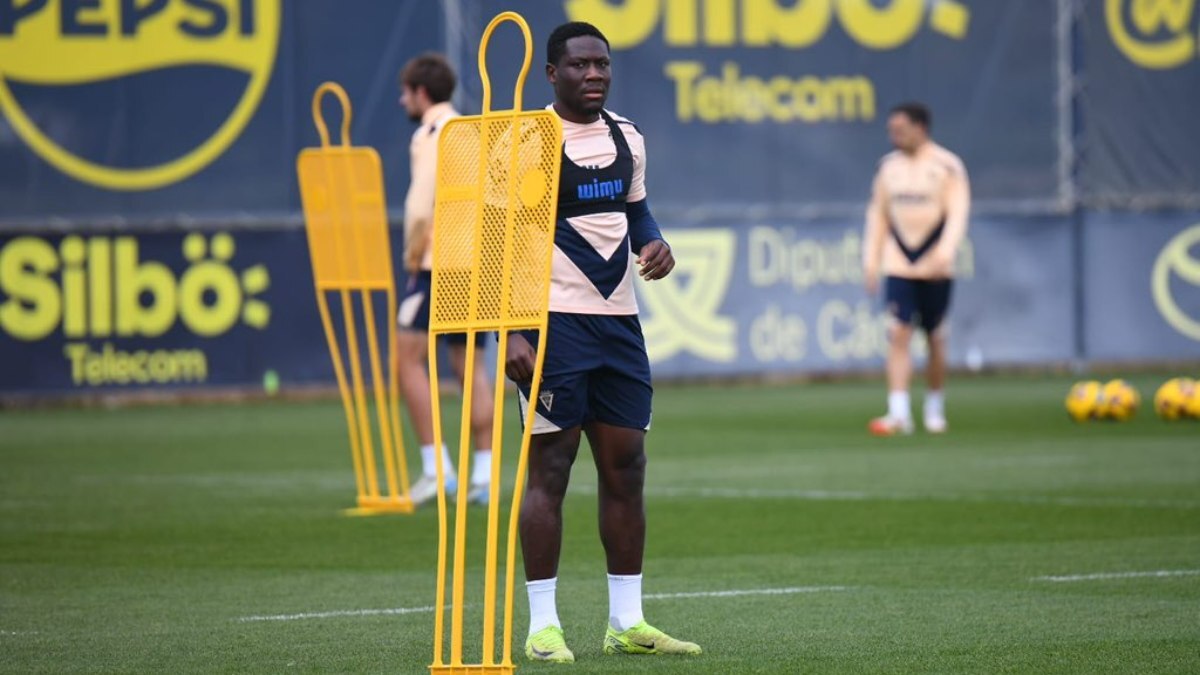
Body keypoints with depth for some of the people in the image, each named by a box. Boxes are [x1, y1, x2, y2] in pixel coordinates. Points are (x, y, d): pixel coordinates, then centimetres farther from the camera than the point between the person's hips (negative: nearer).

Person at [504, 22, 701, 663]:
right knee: (550, 468, -6)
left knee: (625, 468, 7)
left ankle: (626, 621, 15)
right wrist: (511, 332, -17)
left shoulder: (626, 137, 12)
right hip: (553, 319, -7)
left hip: (618, 321, 7)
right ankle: (542, 625, -1)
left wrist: (654, 243, 2)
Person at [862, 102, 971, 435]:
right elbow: (878, 214, 13)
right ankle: (899, 413, -16)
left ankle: (935, 410, 23)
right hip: (898, 266, 2)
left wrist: (945, 252, -24)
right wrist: (871, 259, 7)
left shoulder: (947, 166, -4)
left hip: (934, 268, -2)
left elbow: (958, 212, -10)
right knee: (898, 334, -10)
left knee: (935, 339, 7)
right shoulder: (888, 166, 9)